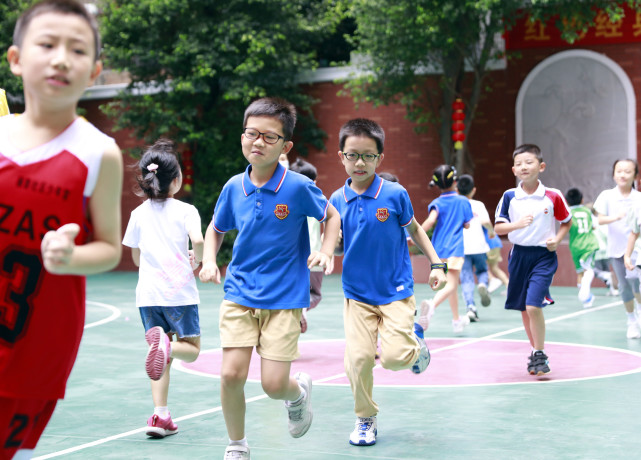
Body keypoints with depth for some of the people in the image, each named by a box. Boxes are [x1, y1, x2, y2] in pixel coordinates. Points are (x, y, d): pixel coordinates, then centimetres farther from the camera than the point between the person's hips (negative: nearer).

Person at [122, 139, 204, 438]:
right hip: (180, 292, -4)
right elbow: (198, 240, -21)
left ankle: (160, 416, 2)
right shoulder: (185, 210, -4)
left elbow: (136, 258, 14)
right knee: (191, 349, 9)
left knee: (162, 359, 12)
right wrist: (195, 262, -1)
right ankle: (167, 343, -25)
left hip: (148, 293, 4)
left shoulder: (139, 213, 7)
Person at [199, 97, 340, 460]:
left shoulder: (298, 187, -12)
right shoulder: (234, 187, -1)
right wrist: (209, 261, -1)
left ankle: (299, 392, 34)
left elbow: (332, 216, 6)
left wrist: (326, 252, -10)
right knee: (231, 374, -8)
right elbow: (216, 229, 17)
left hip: (284, 298, -3)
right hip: (239, 294, 3)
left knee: (274, 384, -5)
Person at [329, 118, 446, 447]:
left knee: (394, 357, -15)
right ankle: (365, 420, 15)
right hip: (357, 293, 2)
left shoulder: (395, 195, -10)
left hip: (395, 290, -2)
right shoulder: (338, 200, -3)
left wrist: (436, 263, 3)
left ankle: (415, 342, 22)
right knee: (358, 357, -8)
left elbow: (414, 229, 6)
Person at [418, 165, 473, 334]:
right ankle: (432, 304, -41)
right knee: (451, 285, -11)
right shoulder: (463, 201, 1)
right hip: (455, 248, -3)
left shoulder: (436, 204, 0)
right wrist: (472, 216, 25)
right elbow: (467, 224, 6)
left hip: (439, 249, 3)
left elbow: (431, 220, -19)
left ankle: (456, 320, 28)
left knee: (452, 284, 17)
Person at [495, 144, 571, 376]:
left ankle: (540, 355, 1)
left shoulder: (552, 196, -5)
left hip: (543, 255, -3)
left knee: (533, 306, -16)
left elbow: (567, 222, 10)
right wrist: (517, 224, -19)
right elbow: (498, 227, -1)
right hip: (518, 255, 3)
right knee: (524, 309, 11)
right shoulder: (509, 197, -1)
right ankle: (535, 350, 30)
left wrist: (557, 239, -7)